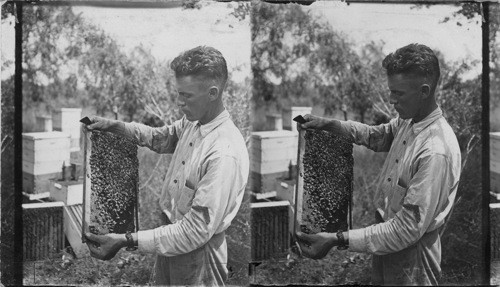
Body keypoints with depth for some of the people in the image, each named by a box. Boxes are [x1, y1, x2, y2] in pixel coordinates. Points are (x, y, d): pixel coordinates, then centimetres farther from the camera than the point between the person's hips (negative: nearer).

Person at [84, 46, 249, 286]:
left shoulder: (225, 155, -31)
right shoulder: (192, 122, -4)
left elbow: (196, 232, -31)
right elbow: (159, 138, 20)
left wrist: (127, 241, -31)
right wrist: (114, 126, 5)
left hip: (198, 252, -8)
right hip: (171, 232, 8)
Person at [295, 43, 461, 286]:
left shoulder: (436, 153, -31)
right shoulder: (407, 122, -4)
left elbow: (408, 230, -30)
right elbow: (376, 136, 20)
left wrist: (338, 240, -31)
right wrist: (328, 124, 5)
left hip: (411, 253, -8)